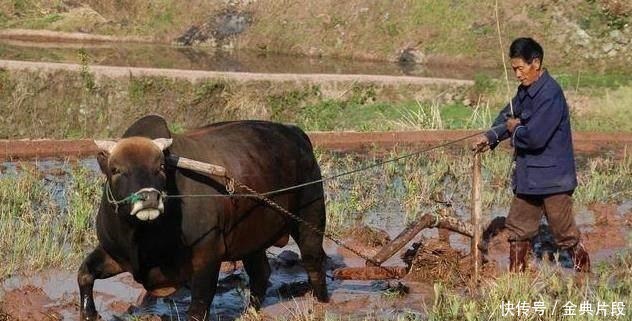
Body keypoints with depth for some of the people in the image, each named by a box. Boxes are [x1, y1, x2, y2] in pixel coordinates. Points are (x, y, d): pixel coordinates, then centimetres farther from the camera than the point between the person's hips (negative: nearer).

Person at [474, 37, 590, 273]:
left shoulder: (550, 94, -22)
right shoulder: (525, 91, 7)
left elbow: (535, 137, -28)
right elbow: (508, 116, 12)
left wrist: (515, 129, -8)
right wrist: (491, 136, -7)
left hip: (552, 176, -9)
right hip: (527, 175, 9)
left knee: (564, 233, 4)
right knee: (518, 228, 14)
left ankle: (584, 269, 22)